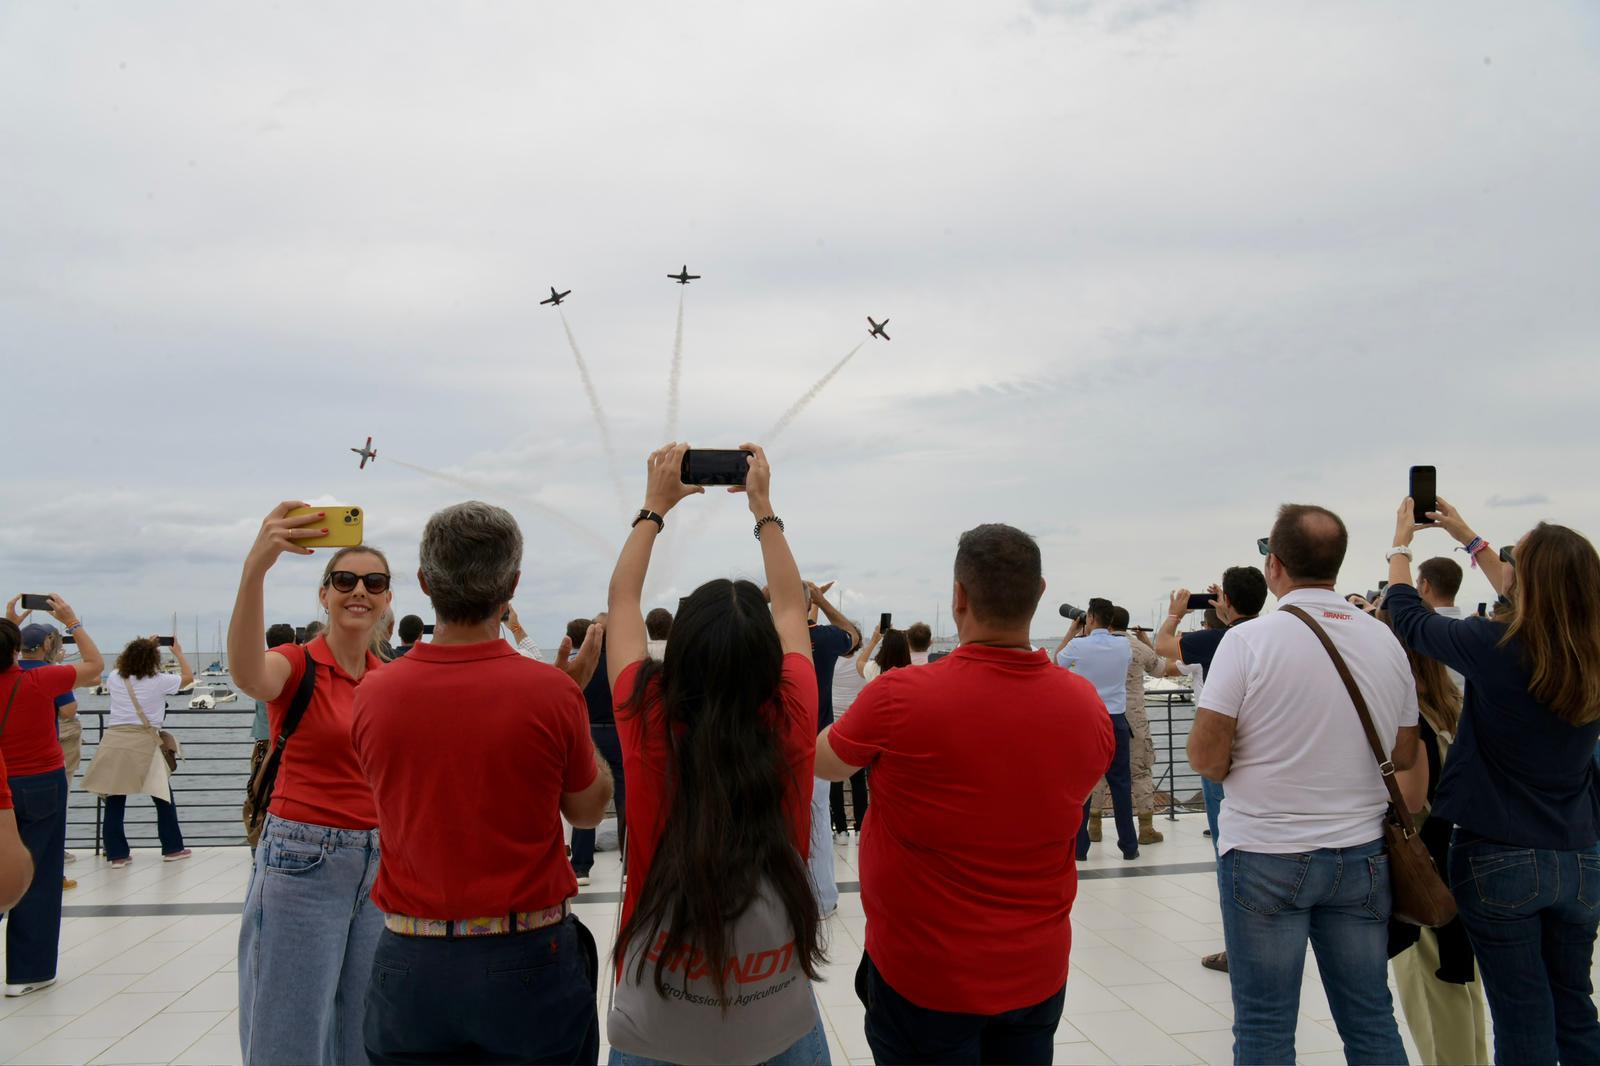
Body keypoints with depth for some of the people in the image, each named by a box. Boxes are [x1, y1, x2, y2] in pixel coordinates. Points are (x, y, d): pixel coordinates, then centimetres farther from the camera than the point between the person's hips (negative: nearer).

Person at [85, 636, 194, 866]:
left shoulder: (115, 678, 7)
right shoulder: (159, 681, -3)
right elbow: (188, 677, 15)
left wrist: (145, 646, 37)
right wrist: (178, 652, 27)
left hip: (114, 741, 3)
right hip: (143, 743, -3)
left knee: (114, 800, 8)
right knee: (164, 797, 9)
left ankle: (117, 854, 11)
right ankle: (172, 848, 16)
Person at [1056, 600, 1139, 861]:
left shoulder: (1078, 645, -9)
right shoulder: (1123, 645, -1)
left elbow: (1057, 660, 12)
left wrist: (1072, 631, 20)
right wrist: (1091, 634, 22)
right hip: (1116, 720, 3)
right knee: (1120, 783, 8)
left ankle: (1079, 847, 5)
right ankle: (1129, 846, 12)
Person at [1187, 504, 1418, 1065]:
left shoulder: (1247, 641, -13)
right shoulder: (1385, 641, 2)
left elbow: (1205, 755, -15)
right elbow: (1405, 755, 10)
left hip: (1265, 857, -4)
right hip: (1362, 855, 5)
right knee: (1371, 1021, 16)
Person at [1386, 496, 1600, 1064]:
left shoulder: (1495, 648, -19)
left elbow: (1410, 618, -2)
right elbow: (1532, 608, 17)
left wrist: (1401, 544, 14)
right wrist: (1470, 539, 26)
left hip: (1500, 860, -5)